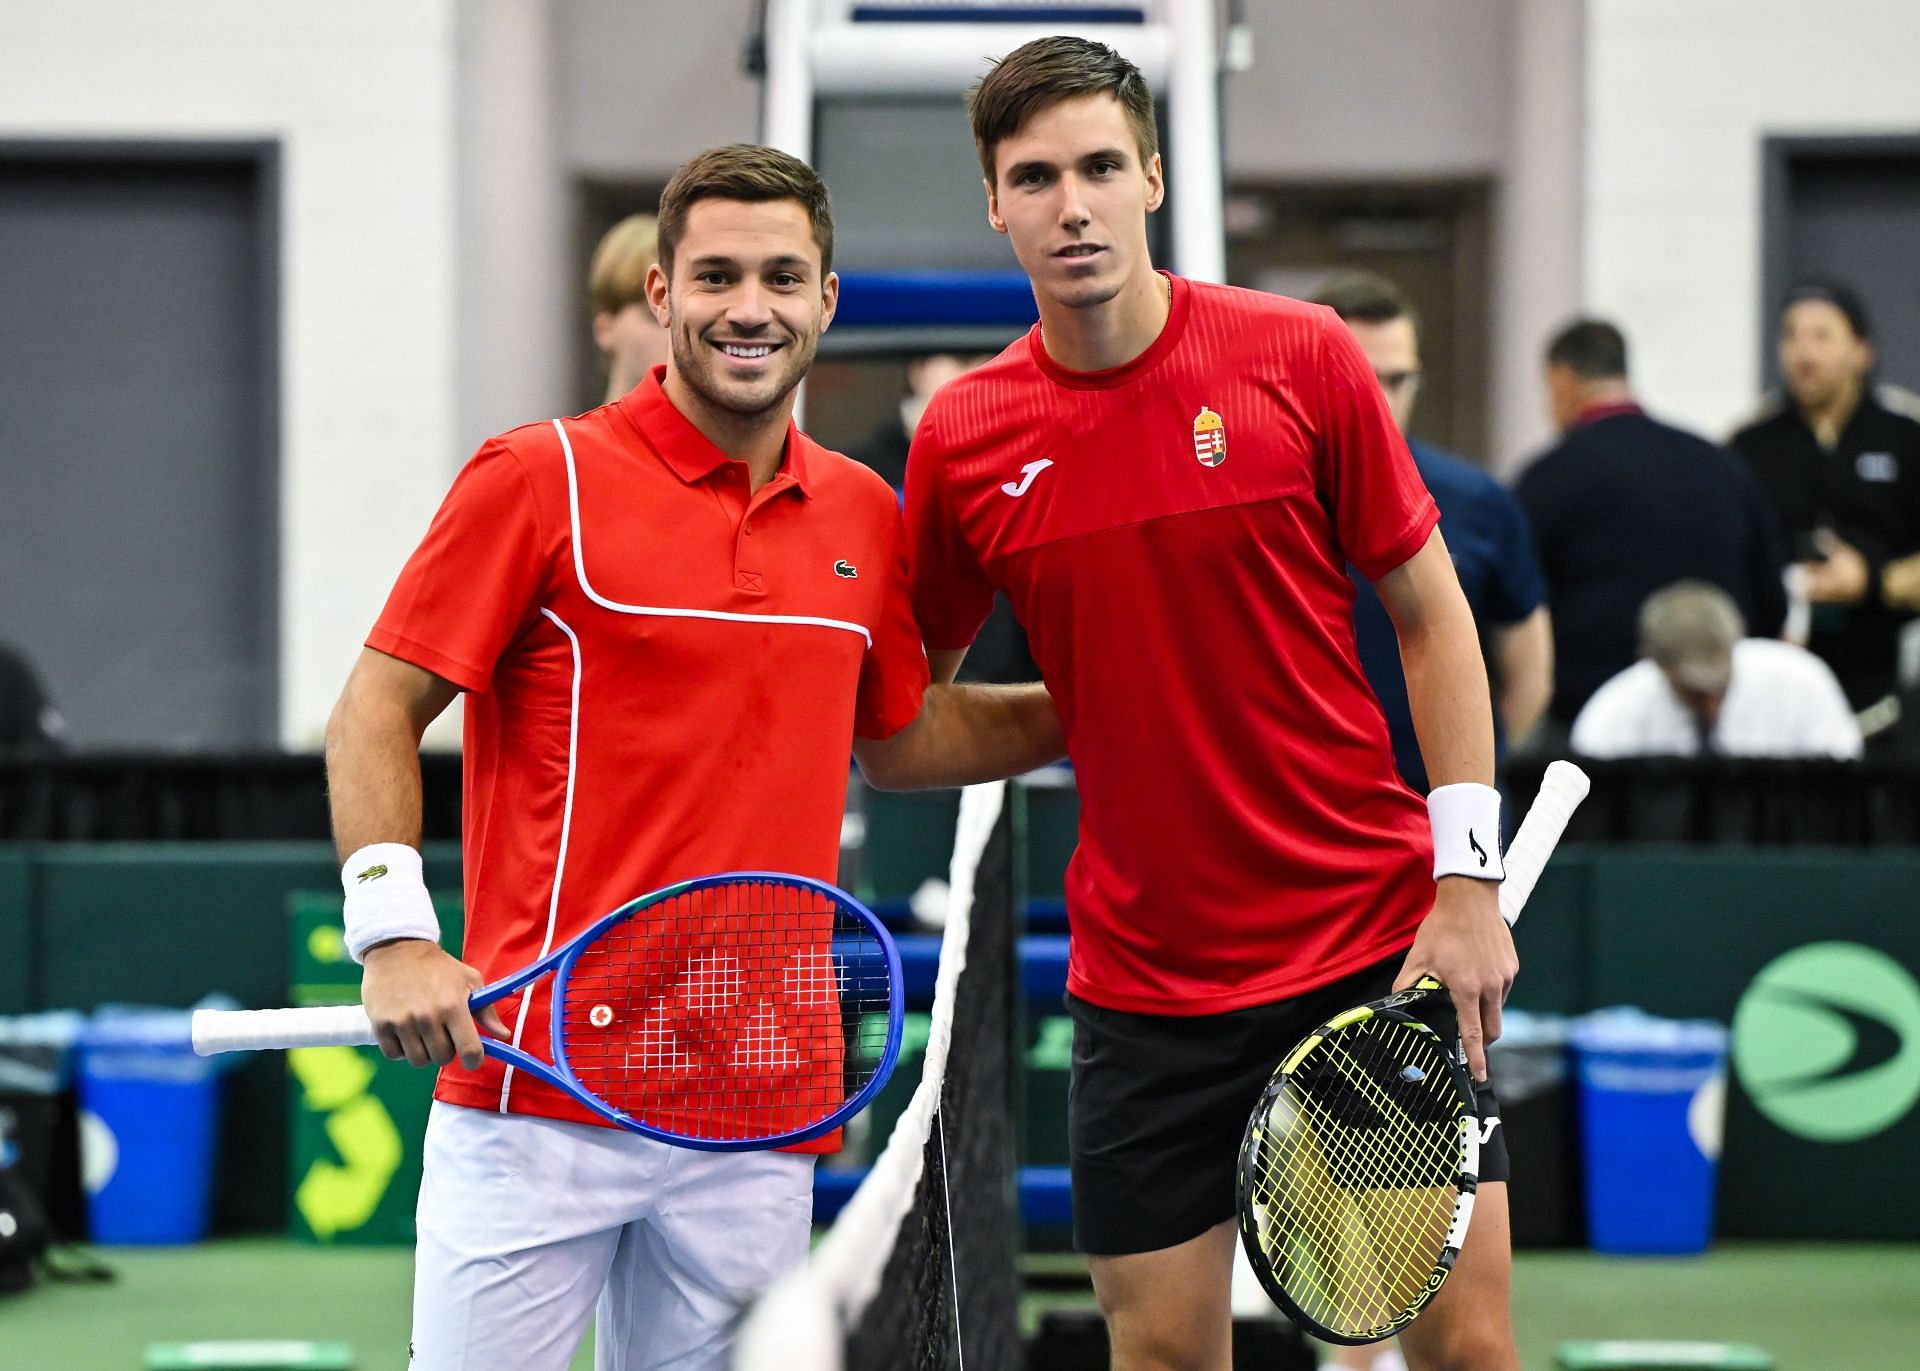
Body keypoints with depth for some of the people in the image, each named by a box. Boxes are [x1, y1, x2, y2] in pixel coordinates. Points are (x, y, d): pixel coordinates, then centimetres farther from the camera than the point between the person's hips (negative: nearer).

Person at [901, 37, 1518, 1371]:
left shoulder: (1302, 358, -5)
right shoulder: (963, 439, 0)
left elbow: (1433, 617, 0)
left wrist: (1469, 882, -6)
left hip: (1376, 944, -1)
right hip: (1144, 983, 2)